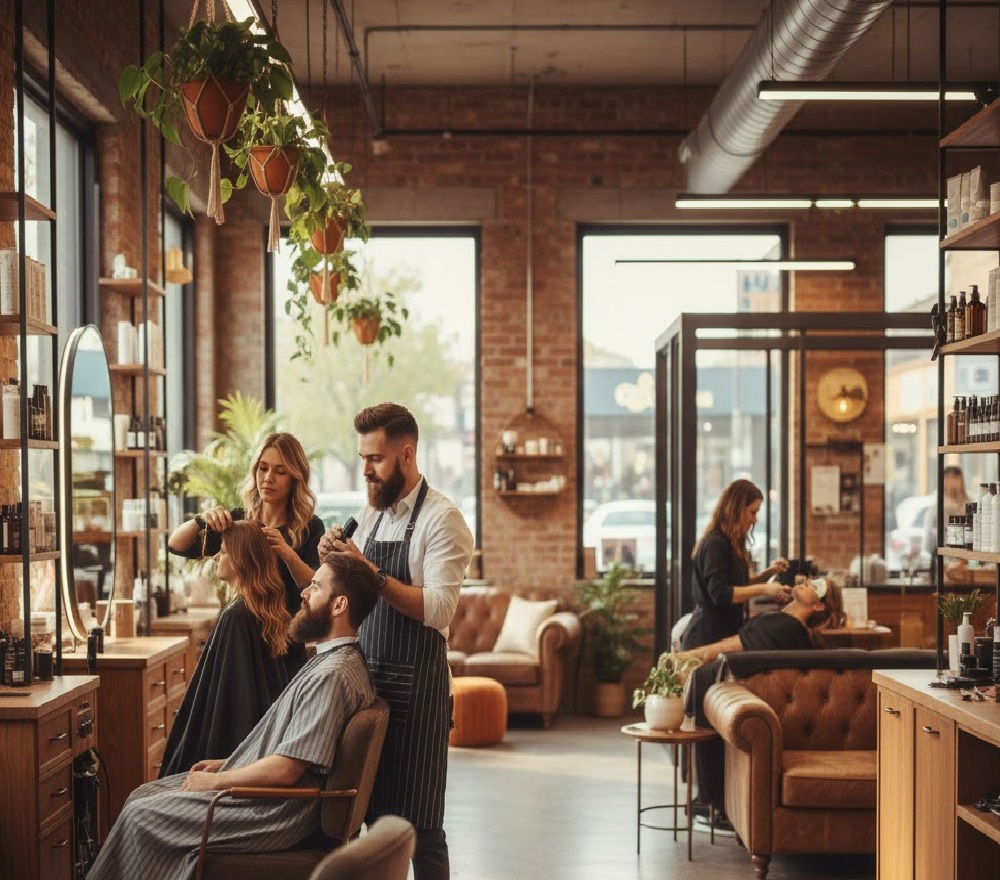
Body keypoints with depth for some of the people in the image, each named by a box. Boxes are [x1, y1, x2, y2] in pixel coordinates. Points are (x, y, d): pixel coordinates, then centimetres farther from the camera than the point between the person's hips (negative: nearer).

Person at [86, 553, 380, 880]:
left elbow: (284, 770, -24)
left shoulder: (333, 675, -22)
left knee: (140, 816, -6)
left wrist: (215, 780, -11)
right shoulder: (333, 660, 11)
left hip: (276, 814, -10)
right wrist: (225, 764, 12)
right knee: (144, 795, 10)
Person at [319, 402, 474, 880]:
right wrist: (333, 561, -3)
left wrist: (370, 572, -25)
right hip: (367, 677, 7)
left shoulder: (441, 518, -10)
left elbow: (438, 610, -20)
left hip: (416, 681, -7)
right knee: (374, 812, 12)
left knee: (417, 821, -1)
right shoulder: (370, 515, 13)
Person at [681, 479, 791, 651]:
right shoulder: (715, 543, -15)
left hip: (723, 633, 9)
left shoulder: (730, 543, 13)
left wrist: (768, 573, 7)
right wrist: (764, 589, -22)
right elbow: (720, 595, -22)